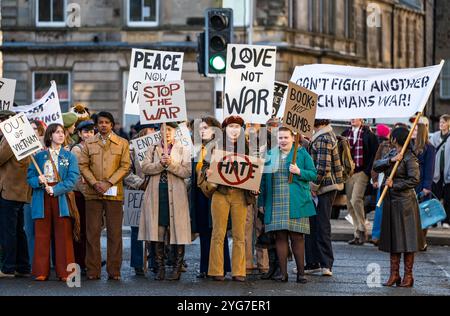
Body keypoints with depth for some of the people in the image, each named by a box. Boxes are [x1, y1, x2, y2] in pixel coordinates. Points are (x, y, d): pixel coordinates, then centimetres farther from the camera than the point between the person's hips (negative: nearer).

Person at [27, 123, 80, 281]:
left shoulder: (70, 157, 7)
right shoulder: (39, 156, 10)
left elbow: (72, 179, -4)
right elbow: (30, 177, 6)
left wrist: (55, 189, -15)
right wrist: (38, 181, -16)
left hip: (61, 197, -1)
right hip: (42, 198, 1)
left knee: (63, 235, -4)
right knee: (42, 235, 1)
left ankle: (65, 272, 0)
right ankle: (41, 272, 5)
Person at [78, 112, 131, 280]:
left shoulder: (122, 143, 8)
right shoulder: (88, 143, 11)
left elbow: (125, 166, 1)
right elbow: (83, 165, 5)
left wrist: (109, 183, -10)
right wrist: (95, 183, -9)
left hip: (114, 193, -1)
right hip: (93, 193, 1)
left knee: (115, 233, -1)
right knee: (92, 232, 0)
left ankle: (114, 270, 3)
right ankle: (93, 270, 3)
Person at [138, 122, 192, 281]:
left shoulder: (183, 150, 8)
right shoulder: (153, 149, 13)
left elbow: (187, 172, -4)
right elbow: (145, 168, 1)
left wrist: (171, 164, -16)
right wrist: (160, 164, -14)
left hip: (175, 195, -2)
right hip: (156, 195, 2)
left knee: (177, 231, -3)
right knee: (158, 232, 1)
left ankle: (177, 268, 4)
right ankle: (160, 268, 7)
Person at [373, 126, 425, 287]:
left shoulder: (409, 158, -11)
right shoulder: (391, 153, 11)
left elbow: (414, 180, -16)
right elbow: (376, 166, 0)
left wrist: (394, 185, -15)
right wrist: (390, 160, -15)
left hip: (404, 201, -7)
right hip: (391, 201, 7)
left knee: (406, 238, -1)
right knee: (392, 237, 9)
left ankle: (408, 275, 5)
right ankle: (394, 274, 14)